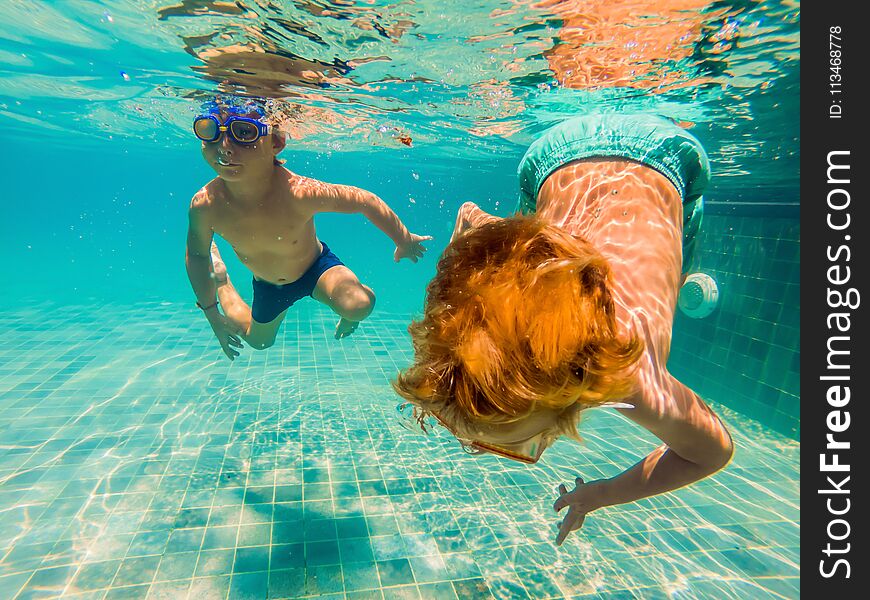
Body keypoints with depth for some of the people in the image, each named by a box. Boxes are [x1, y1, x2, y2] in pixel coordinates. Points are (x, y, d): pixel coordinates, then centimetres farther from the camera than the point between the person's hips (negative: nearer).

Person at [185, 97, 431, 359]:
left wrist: (404, 241, -12)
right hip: (267, 286, 3)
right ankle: (220, 279, 53)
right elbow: (197, 255, -9)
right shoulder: (205, 205, -30)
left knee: (358, 305, -33)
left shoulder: (300, 192, -40)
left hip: (316, 268, -3)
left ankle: (347, 318, 8)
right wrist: (212, 314, 0)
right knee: (257, 341, 30)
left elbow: (366, 201, -26)